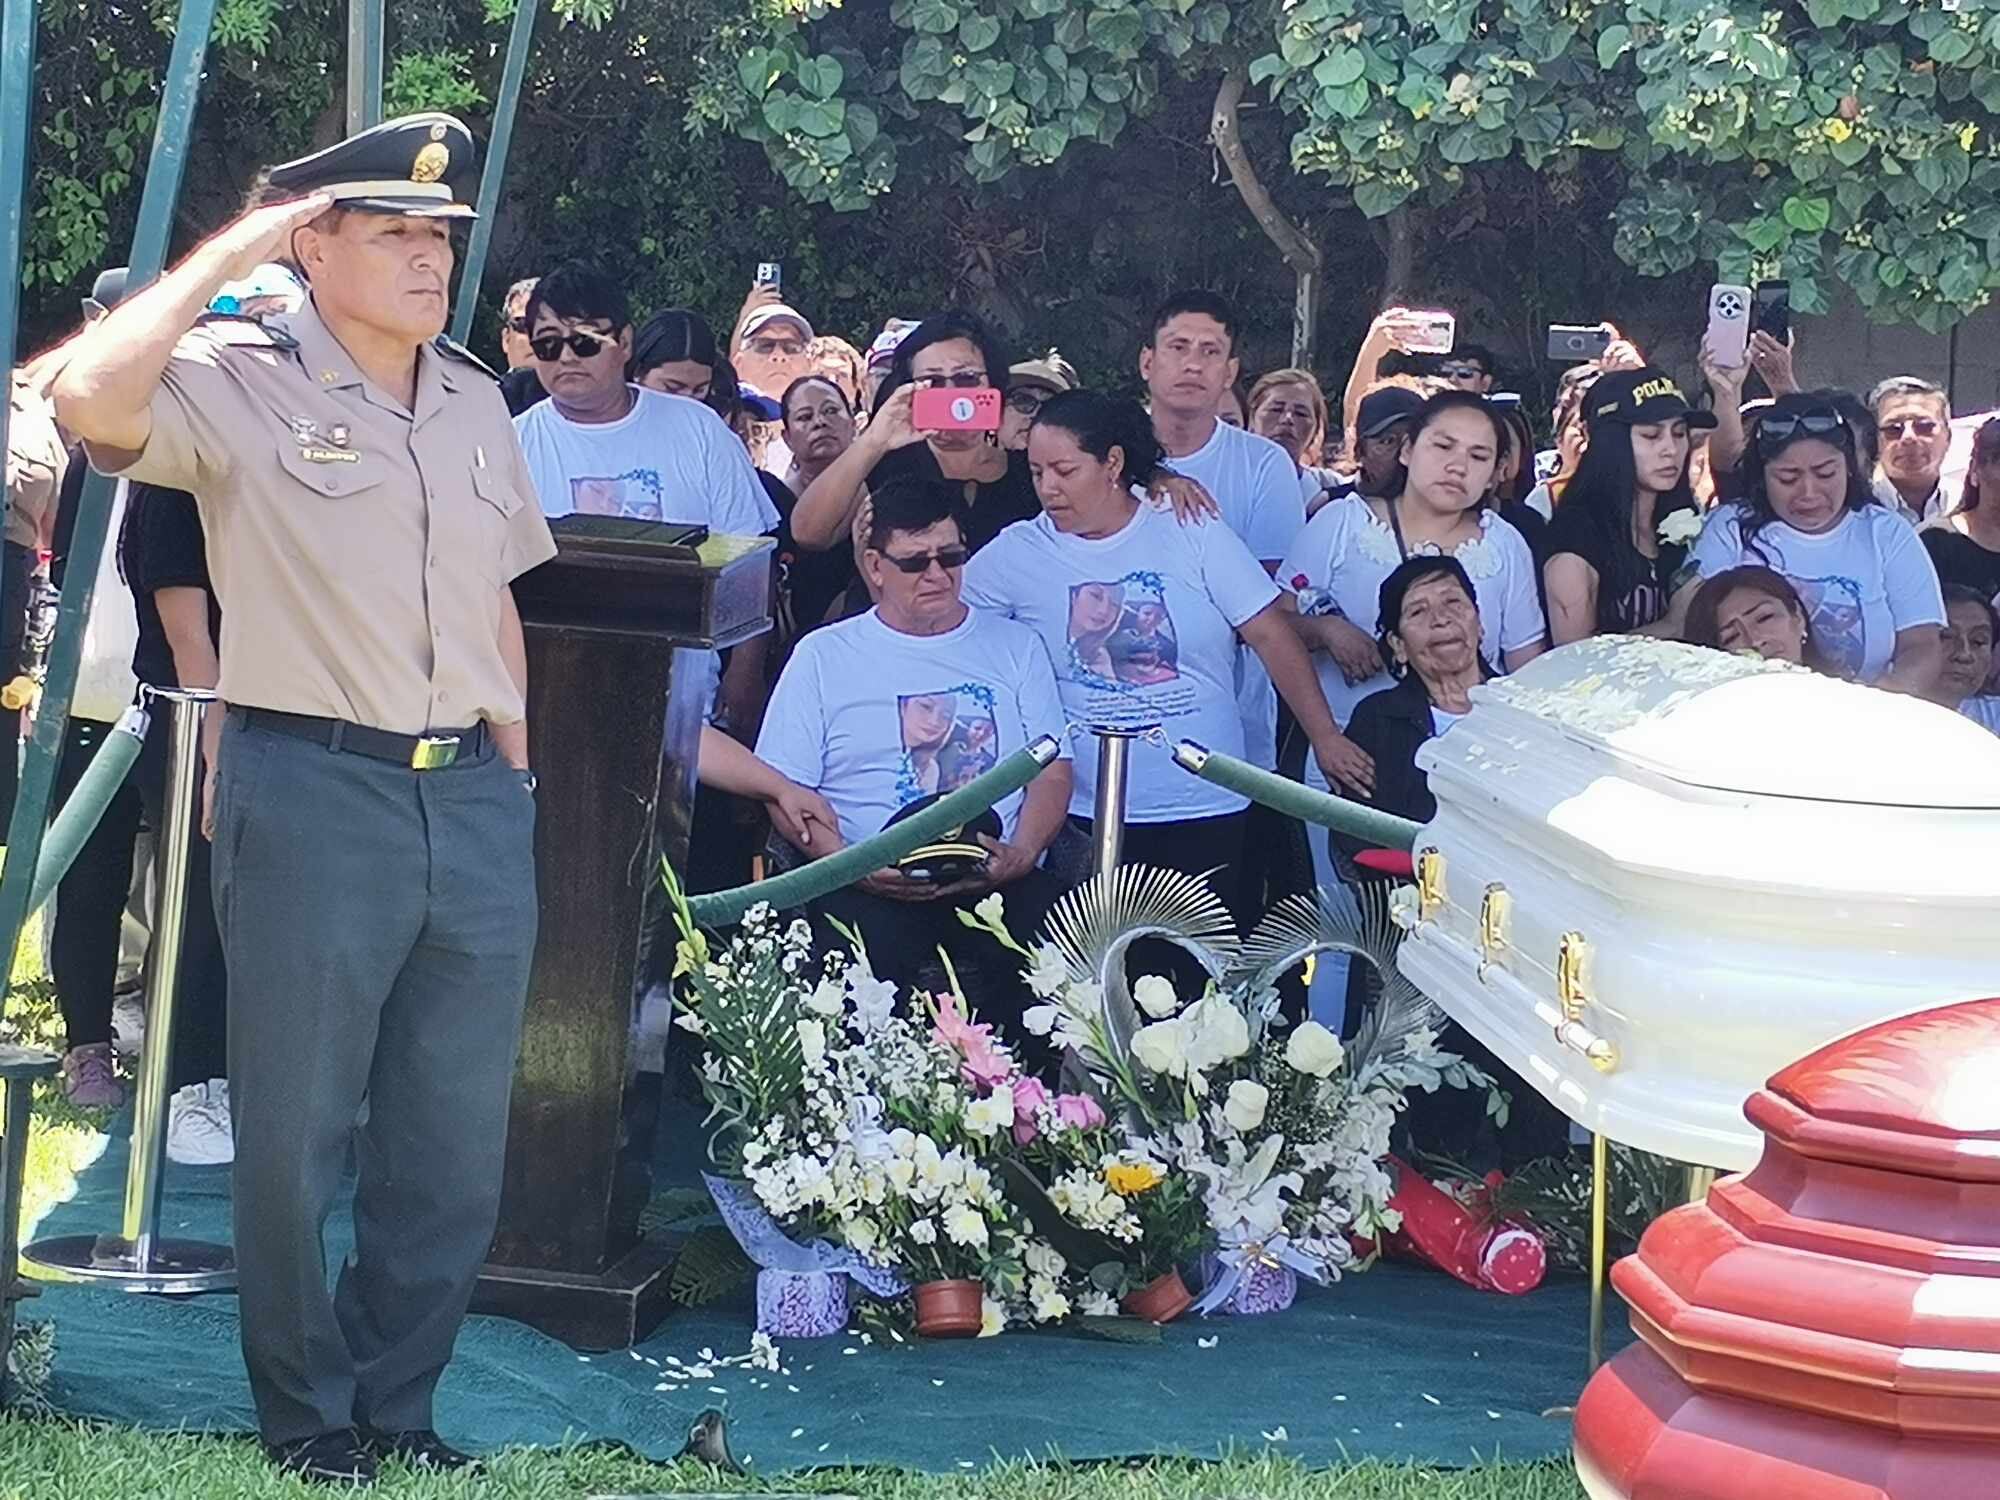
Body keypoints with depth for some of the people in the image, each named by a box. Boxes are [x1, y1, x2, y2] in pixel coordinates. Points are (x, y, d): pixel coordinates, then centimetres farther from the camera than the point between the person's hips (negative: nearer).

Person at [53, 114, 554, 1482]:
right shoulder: (242, 384, -6)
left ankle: (399, 1404, 26)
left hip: (474, 803, 5)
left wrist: (514, 774, 15)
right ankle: (308, 1415, 21)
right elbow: (91, 402, -26)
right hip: (312, 793, -5)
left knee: (456, 1141, 11)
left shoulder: (476, 403, 13)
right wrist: (227, 256, -16)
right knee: (298, 1131, 5)